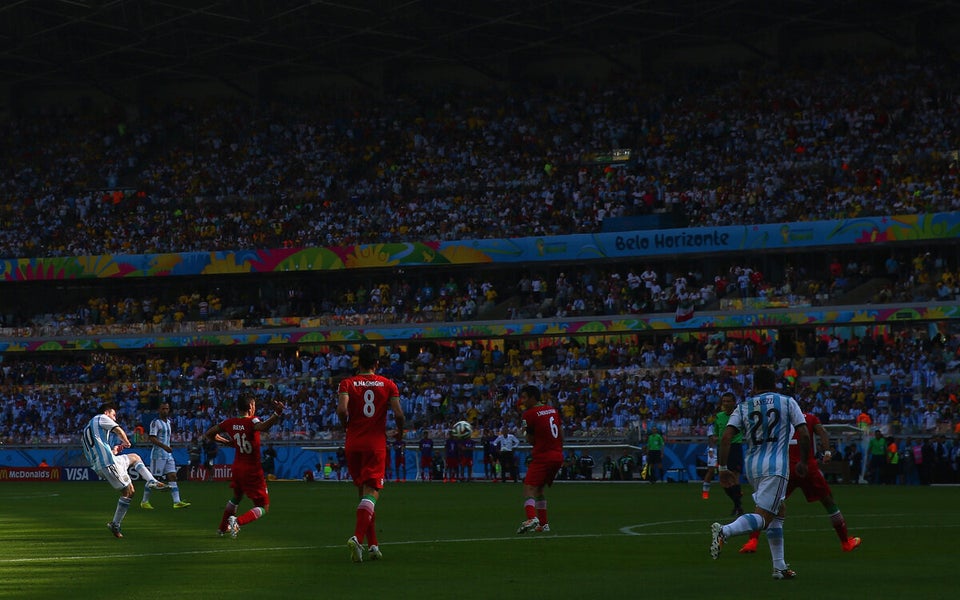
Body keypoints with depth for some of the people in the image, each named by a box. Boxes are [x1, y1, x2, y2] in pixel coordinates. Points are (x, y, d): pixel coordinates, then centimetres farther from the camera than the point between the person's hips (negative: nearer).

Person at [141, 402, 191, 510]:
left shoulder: (168, 422, 17)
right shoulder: (155, 422, -9)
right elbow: (152, 439, -18)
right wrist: (164, 447, -26)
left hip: (168, 454, 8)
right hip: (158, 455, -8)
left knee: (172, 476, -2)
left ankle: (177, 502, -7)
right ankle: (144, 501, 6)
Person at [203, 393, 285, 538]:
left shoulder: (230, 423, 0)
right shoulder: (251, 421, -17)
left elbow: (208, 434, 9)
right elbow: (263, 427, -42)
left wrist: (226, 442, 20)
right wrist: (277, 414, -52)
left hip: (237, 468, 6)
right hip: (253, 471, -6)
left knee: (236, 498, 34)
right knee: (263, 508, 2)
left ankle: (222, 527, 44)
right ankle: (237, 521, -21)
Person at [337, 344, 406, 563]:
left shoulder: (347, 384, 3)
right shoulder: (388, 385, 3)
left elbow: (342, 410, -14)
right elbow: (399, 414, -6)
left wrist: (346, 426, 5)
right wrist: (400, 432, 13)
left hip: (353, 444, 2)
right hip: (376, 444, -2)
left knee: (363, 493, 14)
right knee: (371, 494, -7)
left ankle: (373, 545, 15)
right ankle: (357, 537, -30)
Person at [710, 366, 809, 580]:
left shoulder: (743, 406, 9)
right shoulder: (787, 402, 4)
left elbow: (726, 437, -2)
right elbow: (803, 435, -1)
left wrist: (723, 468, 3)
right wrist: (803, 462, 13)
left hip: (751, 466, 5)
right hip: (775, 466, -5)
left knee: (779, 512, 22)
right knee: (762, 518, -12)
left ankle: (780, 567, 20)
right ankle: (724, 531, -39)